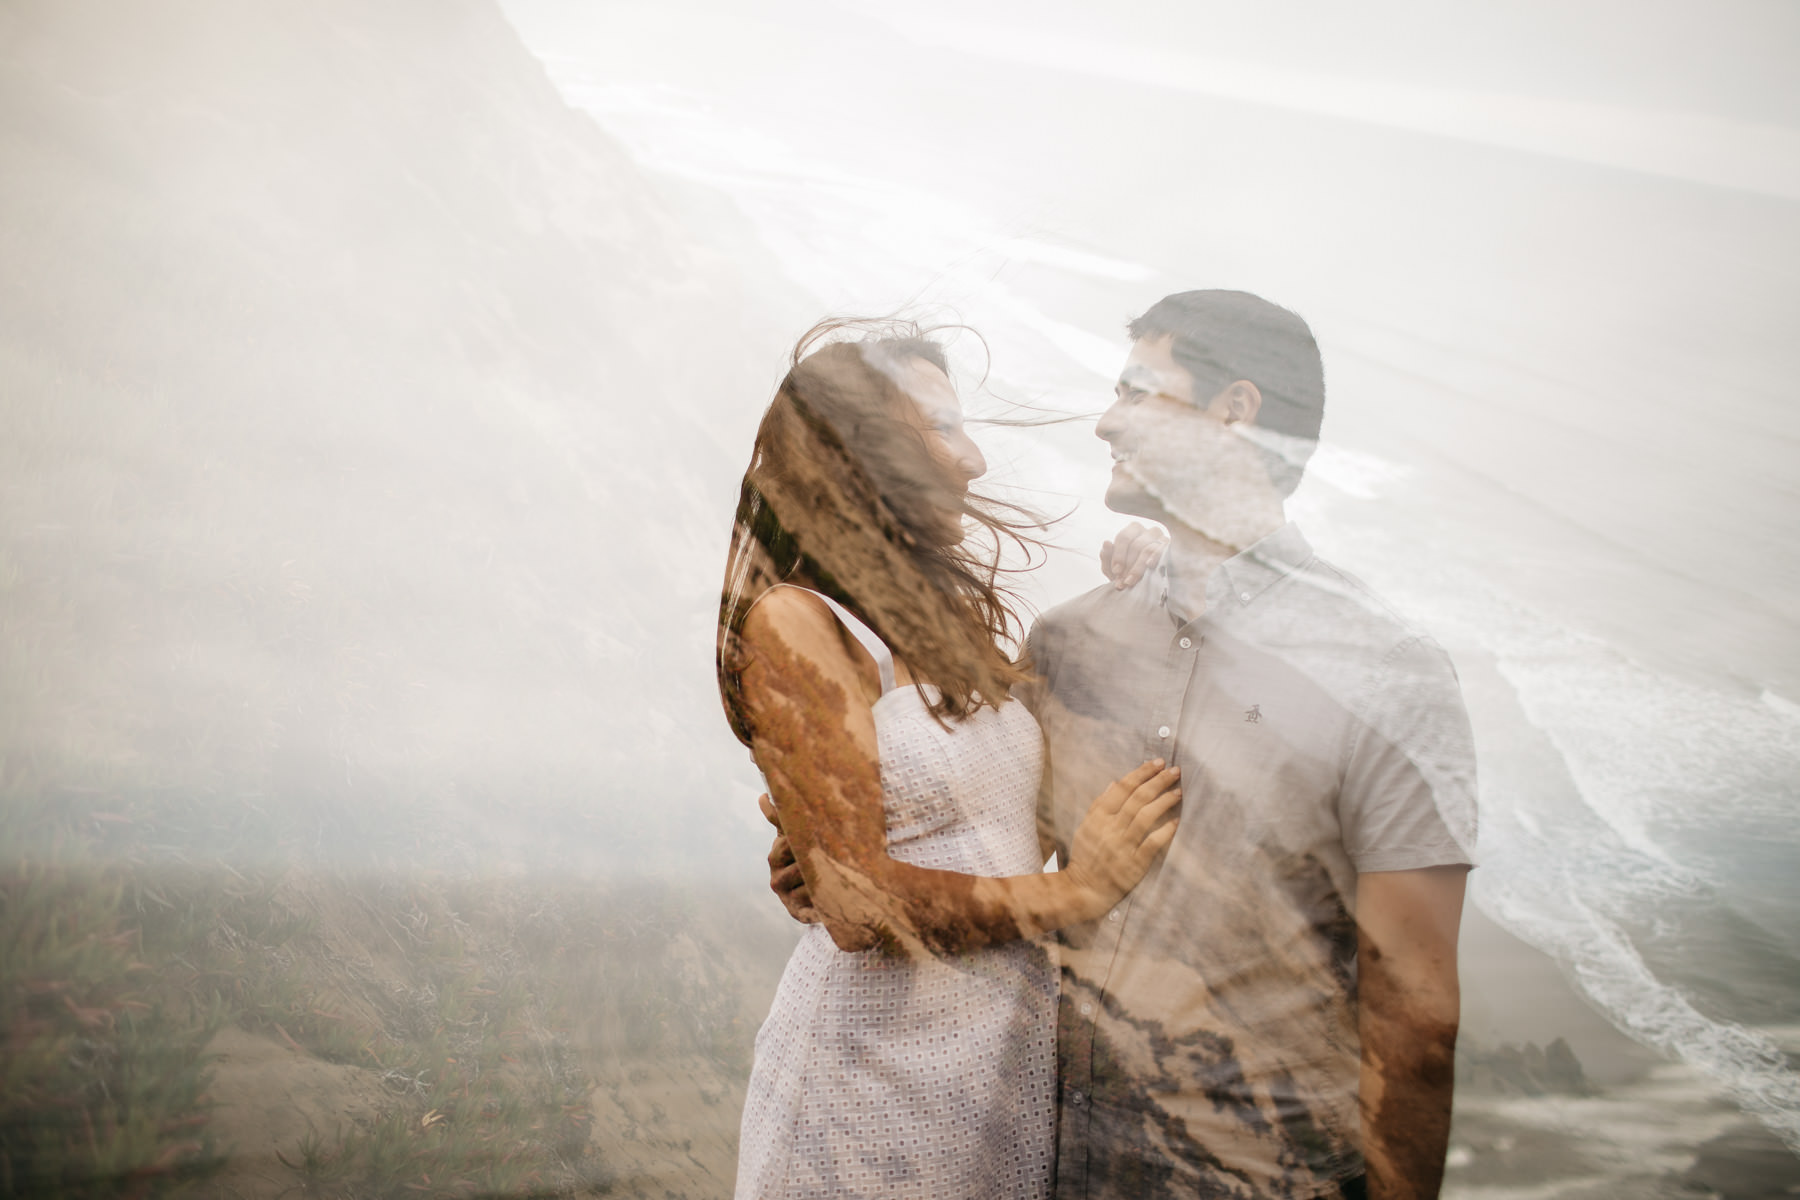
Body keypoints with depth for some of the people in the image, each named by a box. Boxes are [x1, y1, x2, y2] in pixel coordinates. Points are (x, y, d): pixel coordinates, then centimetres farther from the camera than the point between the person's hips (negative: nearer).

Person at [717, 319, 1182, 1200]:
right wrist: (1070, 894, -14)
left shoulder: (947, 616, 10)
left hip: (1017, 1048, 7)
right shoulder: (796, 624, -14)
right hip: (889, 1059, -7)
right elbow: (857, 905, -19)